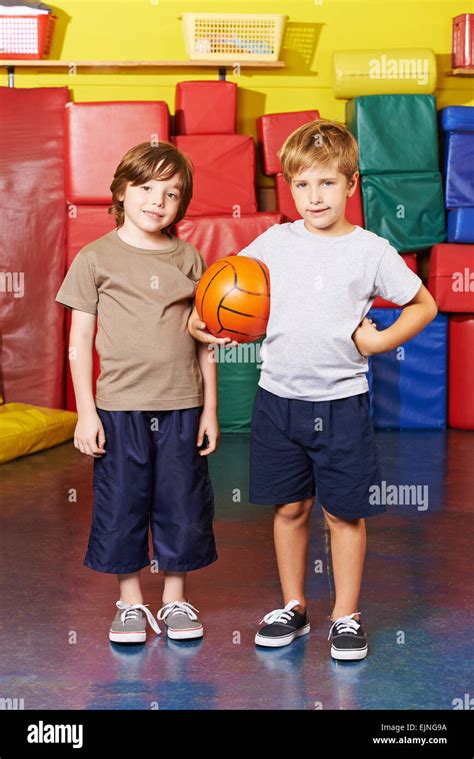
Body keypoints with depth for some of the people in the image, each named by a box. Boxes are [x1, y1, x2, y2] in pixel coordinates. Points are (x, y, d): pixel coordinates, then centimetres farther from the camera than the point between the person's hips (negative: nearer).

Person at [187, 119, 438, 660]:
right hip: (279, 397, 2)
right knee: (289, 507, 12)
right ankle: (292, 607, 28)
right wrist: (198, 316, -3)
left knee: (345, 512, 6)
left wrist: (382, 340, -5)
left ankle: (346, 615, 21)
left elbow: (423, 304, 8)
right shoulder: (274, 242, 2)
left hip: (342, 402, -2)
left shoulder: (371, 250, -3)